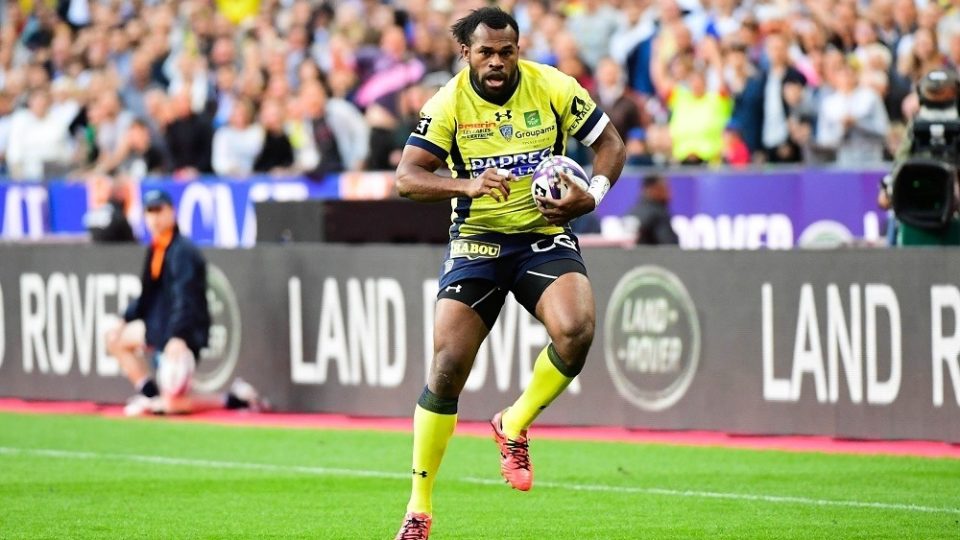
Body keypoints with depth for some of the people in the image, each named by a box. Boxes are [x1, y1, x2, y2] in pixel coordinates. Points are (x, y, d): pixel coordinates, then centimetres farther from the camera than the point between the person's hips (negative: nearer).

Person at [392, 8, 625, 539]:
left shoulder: (552, 87, -6)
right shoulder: (449, 103, -9)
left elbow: (611, 144, 2)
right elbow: (406, 176, -15)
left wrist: (593, 193, -17)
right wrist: (467, 184, -32)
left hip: (545, 235, 1)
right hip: (476, 241, -1)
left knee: (576, 330, -28)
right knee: (447, 367, -10)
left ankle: (514, 426, 0)